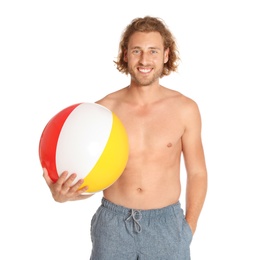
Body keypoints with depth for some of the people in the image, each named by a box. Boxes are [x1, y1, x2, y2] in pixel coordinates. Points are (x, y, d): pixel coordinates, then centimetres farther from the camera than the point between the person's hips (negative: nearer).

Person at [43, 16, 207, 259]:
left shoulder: (185, 109, -7)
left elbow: (197, 173, 2)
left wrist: (188, 230, 0)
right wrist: (62, 193, -23)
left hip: (166, 224, 0)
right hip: (113, 223, 1)